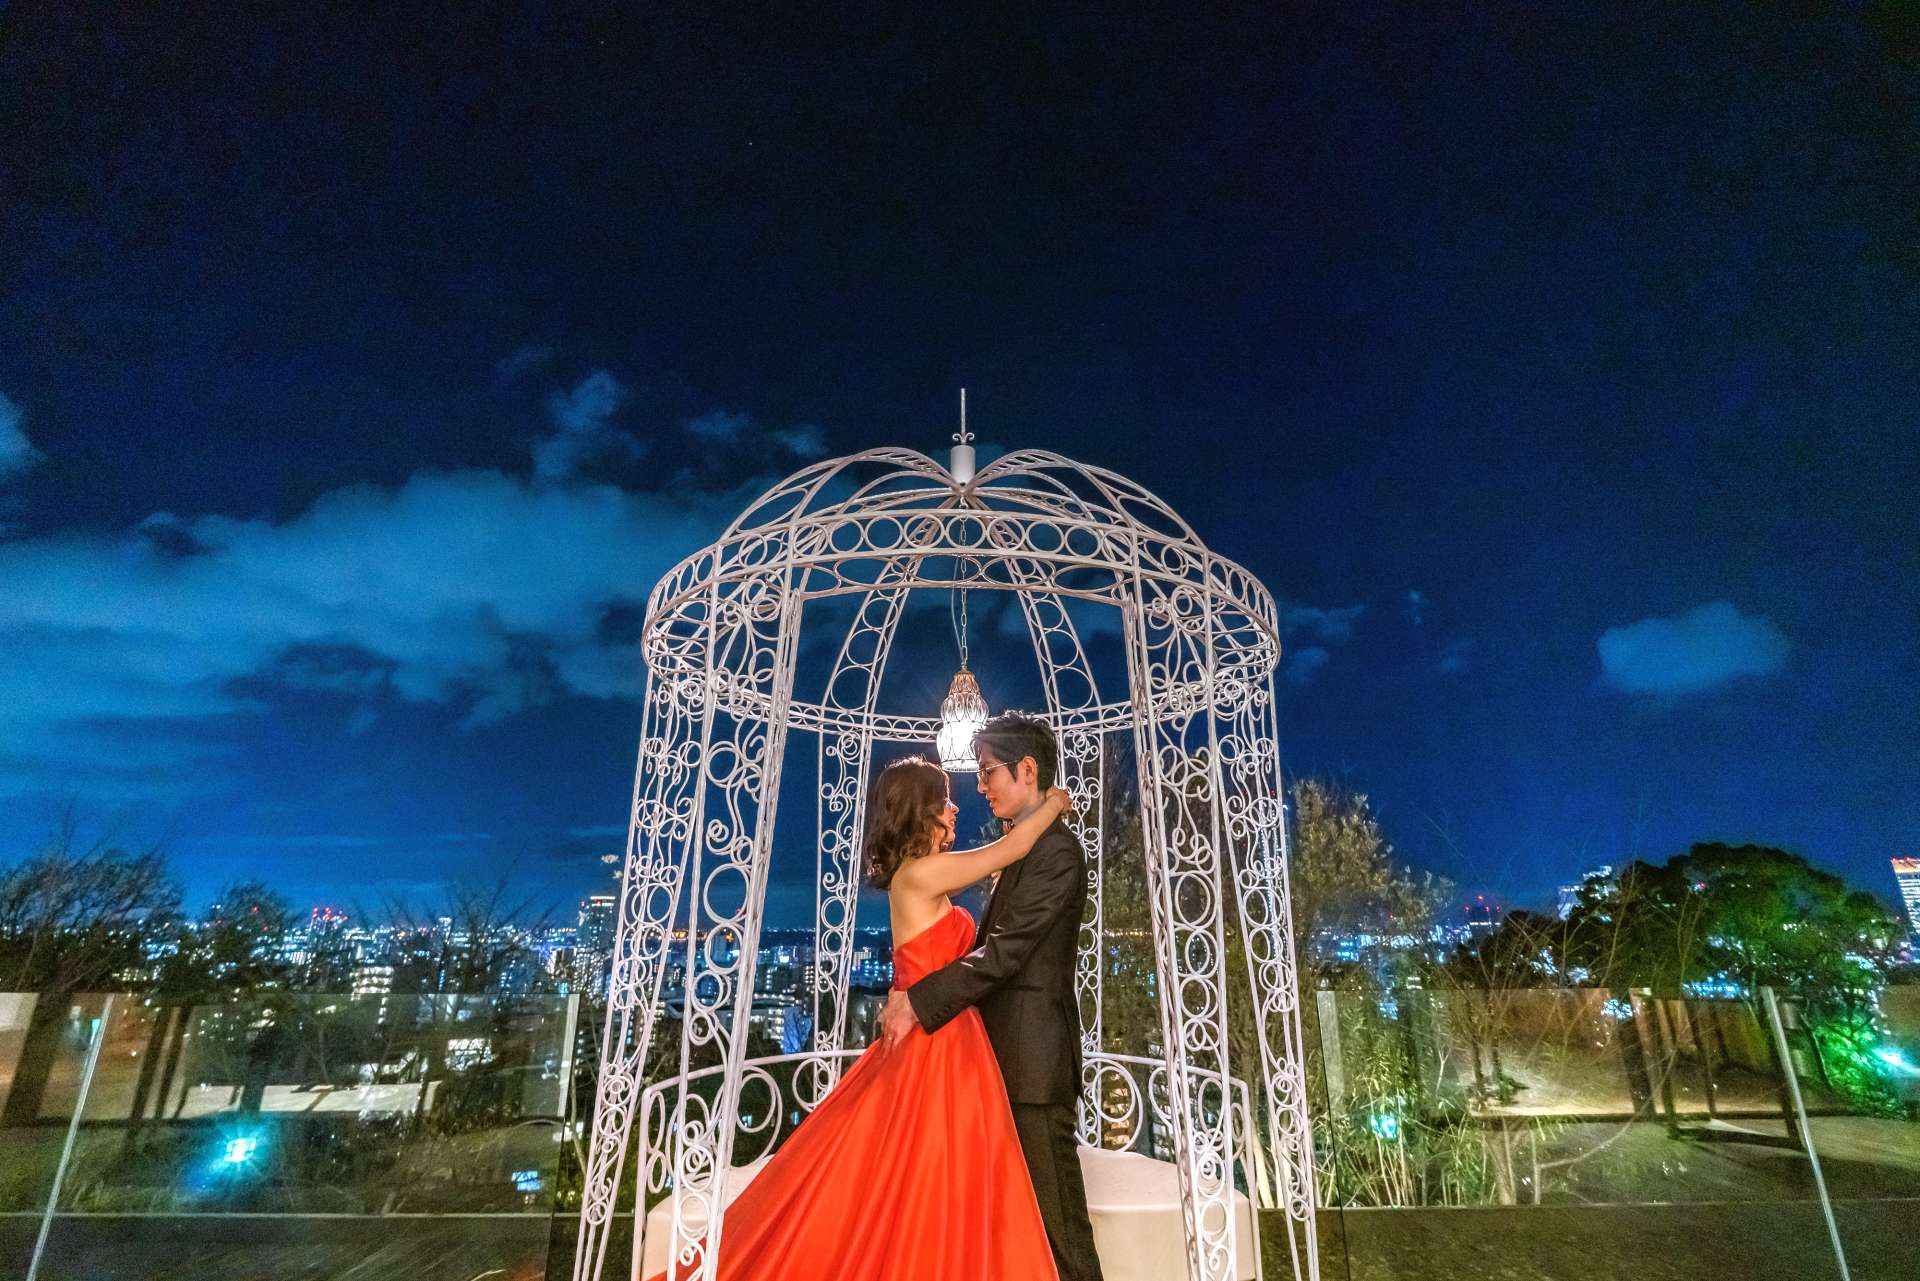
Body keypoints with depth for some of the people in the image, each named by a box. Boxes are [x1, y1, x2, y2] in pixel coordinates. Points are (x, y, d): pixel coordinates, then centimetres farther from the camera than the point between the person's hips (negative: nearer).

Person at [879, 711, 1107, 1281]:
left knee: (1055, 1210, 2)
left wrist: (918, 1002, -18)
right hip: (1013, 1056, 9)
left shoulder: (1055, 850, -16)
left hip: (1035, 1058, -9)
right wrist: (912, 990, 6)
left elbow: (1004, 951, -21)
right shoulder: (1027, 849, 13)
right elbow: (993, 945, 14)